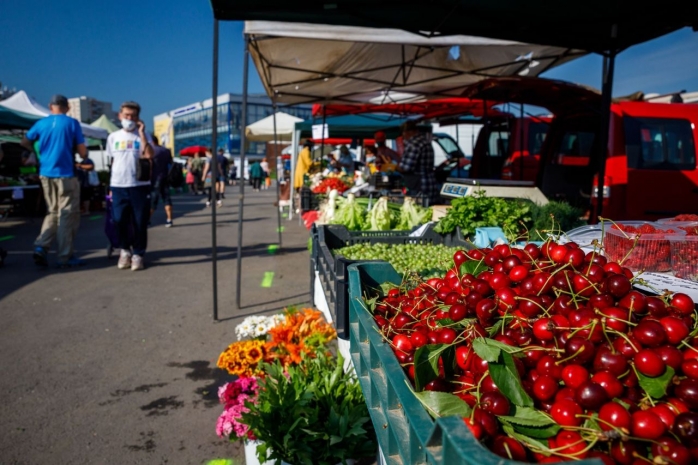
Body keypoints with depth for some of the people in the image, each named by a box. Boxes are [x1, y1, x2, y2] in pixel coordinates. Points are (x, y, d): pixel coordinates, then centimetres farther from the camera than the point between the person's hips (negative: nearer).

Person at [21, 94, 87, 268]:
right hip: (66, 174, -4)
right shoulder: (72, 123, -5)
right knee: (67, 215, 2)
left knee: (53, 213, 18)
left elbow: (25, 142, 18)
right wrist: (84, 156, 13)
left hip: (46, 174, 5)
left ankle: (41, 246, 2)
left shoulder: (41, 123, 7)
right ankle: (65, 257, 5)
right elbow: (82, 152, -8)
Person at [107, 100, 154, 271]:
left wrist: (141, 133, -13)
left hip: (140, 186, -2)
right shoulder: (113, 137, 11)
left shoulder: (143, 135, 2)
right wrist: (111, 186, 13)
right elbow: (112, 161, 17)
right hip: (118, 186, 3)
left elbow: (149, 155, -16)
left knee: (140, 223, 1)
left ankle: (138, 254, 12)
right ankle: (125, 250, 25)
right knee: (120, 222, 5)